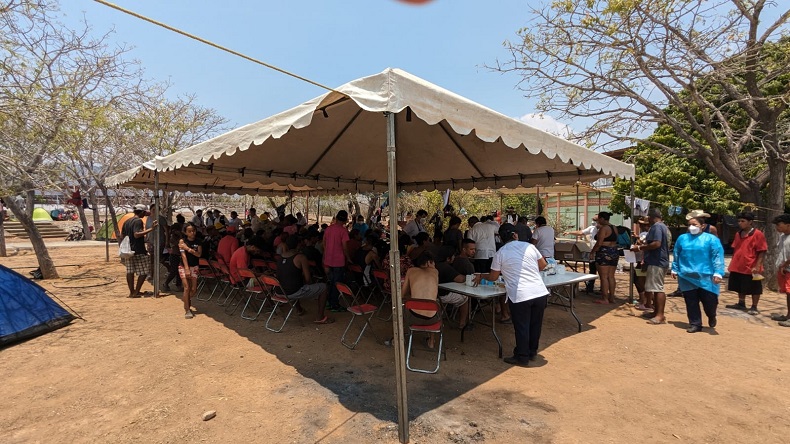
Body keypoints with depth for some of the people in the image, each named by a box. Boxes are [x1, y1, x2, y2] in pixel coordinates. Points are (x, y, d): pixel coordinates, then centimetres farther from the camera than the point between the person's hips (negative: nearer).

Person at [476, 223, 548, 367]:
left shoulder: (500, 253, -1)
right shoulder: (529, 246, 6)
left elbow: (493, 276, 7)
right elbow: (543, 265, 17)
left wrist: (481, 276, 26)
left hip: (520, 296, -4)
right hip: (540, 293, 4)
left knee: (521, 327, 9)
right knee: (535, 324, 19)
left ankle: (522, 357, 21)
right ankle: (532, 352, 36)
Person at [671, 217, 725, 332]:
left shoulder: (711, 239, -1)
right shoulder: (682, 238, 9)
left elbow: (718, 257, -6)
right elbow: (676, 255, 16)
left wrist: (718, 273, -13)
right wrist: (675, 269, 15)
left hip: (706, 277, -2)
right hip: (687, 277, 3)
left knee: (709, 301, 3)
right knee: (691, 302, 5)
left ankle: (711, 317, 34)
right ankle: (695, 324, 17)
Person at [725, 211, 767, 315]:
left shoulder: (758, 234, -10)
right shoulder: (738, 234, 10)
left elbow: (762, 252, -11)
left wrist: (757, 266, -17)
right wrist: (732, 263, 16)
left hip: (751, 268, -6)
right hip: (737, 267, 7)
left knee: (754, 289, 7)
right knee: (740, 288, 17)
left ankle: (754, 307, 17)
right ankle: (741, 304, 29)